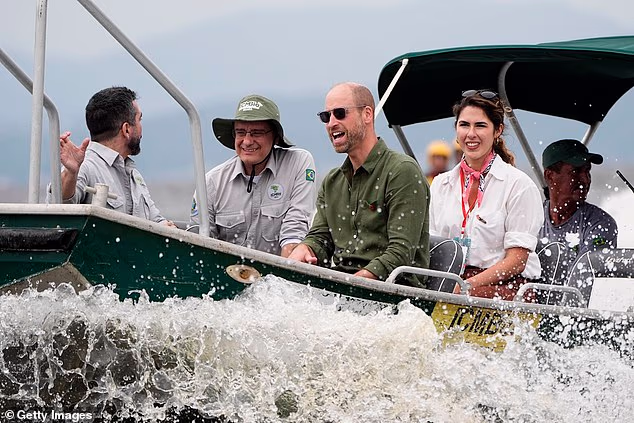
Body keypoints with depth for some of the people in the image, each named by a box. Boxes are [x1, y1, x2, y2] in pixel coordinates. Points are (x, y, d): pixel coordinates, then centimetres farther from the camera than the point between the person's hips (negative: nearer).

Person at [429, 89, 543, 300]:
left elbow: (517, 260, -6)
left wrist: (469, 285, -19)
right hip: (447, 284, 4)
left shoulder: (519, 185, 1)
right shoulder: (440, 185, 17)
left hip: (507, 288, -4)